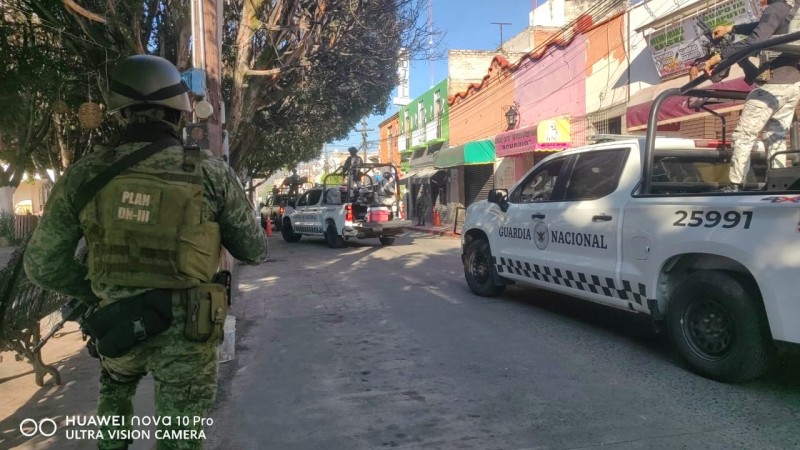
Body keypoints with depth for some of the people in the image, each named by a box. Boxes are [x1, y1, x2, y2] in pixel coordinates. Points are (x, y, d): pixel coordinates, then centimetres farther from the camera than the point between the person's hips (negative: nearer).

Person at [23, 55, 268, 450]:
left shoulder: (85, 174, -9)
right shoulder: (211, 173, -14)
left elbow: (42, 265, -2)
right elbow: (254, 251, -3)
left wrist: (96, 292, 15)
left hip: (117, 323, 3)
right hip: (186, 330, -2)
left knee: (114, 394, 36)